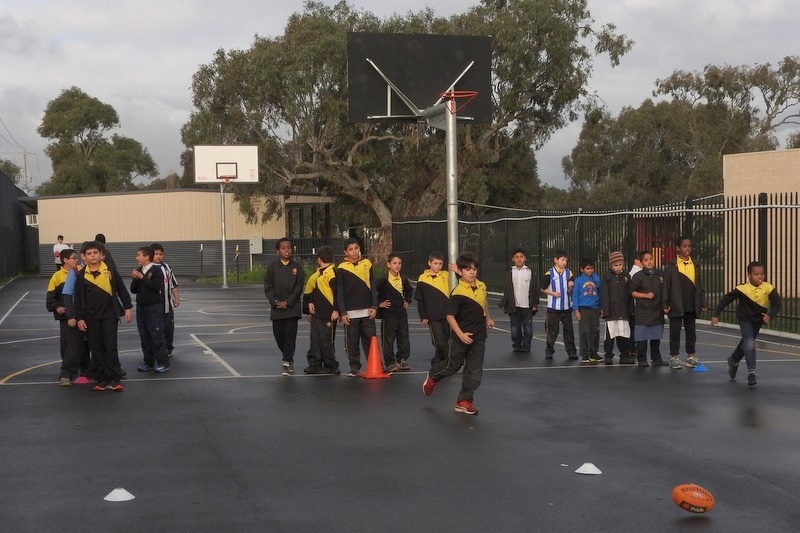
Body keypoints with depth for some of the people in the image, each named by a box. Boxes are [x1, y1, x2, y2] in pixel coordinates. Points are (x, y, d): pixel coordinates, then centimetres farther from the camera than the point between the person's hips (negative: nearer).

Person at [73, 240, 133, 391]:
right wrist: (79, 318, 0)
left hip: (109, 315, -2)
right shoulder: (82, 276, 0)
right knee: (96, 349, 6)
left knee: (111, 347, -3)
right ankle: (101, 380, 13)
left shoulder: (110, 271, -2)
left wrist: (127, 307, 0)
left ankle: (114, 379, 2)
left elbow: (121, 289, 3)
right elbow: (78, 298, 4)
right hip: (91, 317, 2)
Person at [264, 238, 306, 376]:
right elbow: (268, 287, 3)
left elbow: (299, 287, -2)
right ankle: (289, 358, 27)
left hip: (292, 308, -2)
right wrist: (275, 302, -10)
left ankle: (286, 363, -1)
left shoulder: (297, 266, 1)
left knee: (290, 335, -5)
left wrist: (287, 302, -10)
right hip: (276, 308, 2)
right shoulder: (272, 267, 4)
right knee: (278, 334, 6)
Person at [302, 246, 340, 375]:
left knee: (327, 341, -4)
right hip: (316, 313, 9)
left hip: (328, 314, -9)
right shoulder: (317, 274, 16)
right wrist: (310, 303, 9)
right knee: (315, 340, 12)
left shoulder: (332, 273, -13)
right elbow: (310, 290, 25)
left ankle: (331, 366, 5)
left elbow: (337, 293, -18)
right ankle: (315, 364, 20)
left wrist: (336, 310, -20)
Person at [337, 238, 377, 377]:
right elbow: (340, 293, 0)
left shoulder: (367, 264, 6)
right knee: (352, 342, 3)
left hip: (367, 311, 1)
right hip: (350, 312, -1)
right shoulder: (342, 268, -1)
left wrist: (374, 306, 1)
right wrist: (342, 313, -5)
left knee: (370, 340, 4)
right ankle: (354, 368, 11)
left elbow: (373, 287, 8)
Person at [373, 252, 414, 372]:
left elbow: (410, 290, 27)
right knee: (388, 339, 0)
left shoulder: (403, 279, 7)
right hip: (388, 313, -5)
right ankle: (390, 363, 6)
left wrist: (407, 301, 15)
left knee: (404, 337, 8)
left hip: (402, 312, 5)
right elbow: (372, 290, -21)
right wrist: (379, 303, -17)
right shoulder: (383, 279, -12)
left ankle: (402, 360, 19)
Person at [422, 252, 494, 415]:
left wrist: (488, 318, 26)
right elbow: (450, 316, -18)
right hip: (461, 336, -5)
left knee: (475, 371, 3)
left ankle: (464, 401, 11)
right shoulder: (458, 293, -19)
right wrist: (460, 334, -22)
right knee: (453, 365, 10)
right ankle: (432, 377, 39)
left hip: (479, 336, 5)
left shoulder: (481, 286, 2)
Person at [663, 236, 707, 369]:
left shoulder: (694, 265, 9)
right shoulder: (672, 265, -4)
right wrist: (666, 304, -9)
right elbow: (666, 285, -5)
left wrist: (702, 302, 8)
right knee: (675, 331, 3)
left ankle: (691, 356, 19)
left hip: (691, 305, 4)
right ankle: (674, 357, 11)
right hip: (676, 305, -4)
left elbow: (699, 285, 12)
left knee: (691, 331, 10)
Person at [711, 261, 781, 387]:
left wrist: (770, 315, -40)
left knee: (746, 343, 22)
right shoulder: (742, 289, -24)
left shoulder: (768, 288, -21)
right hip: (745, 319, -4)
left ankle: (733, 361, 50)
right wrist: (715, 314, -18)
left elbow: (776, 303, -23)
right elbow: (726, 299, -16)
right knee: (749, 343, -23)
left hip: (758, 321, 4)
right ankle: (751, 372, -21)